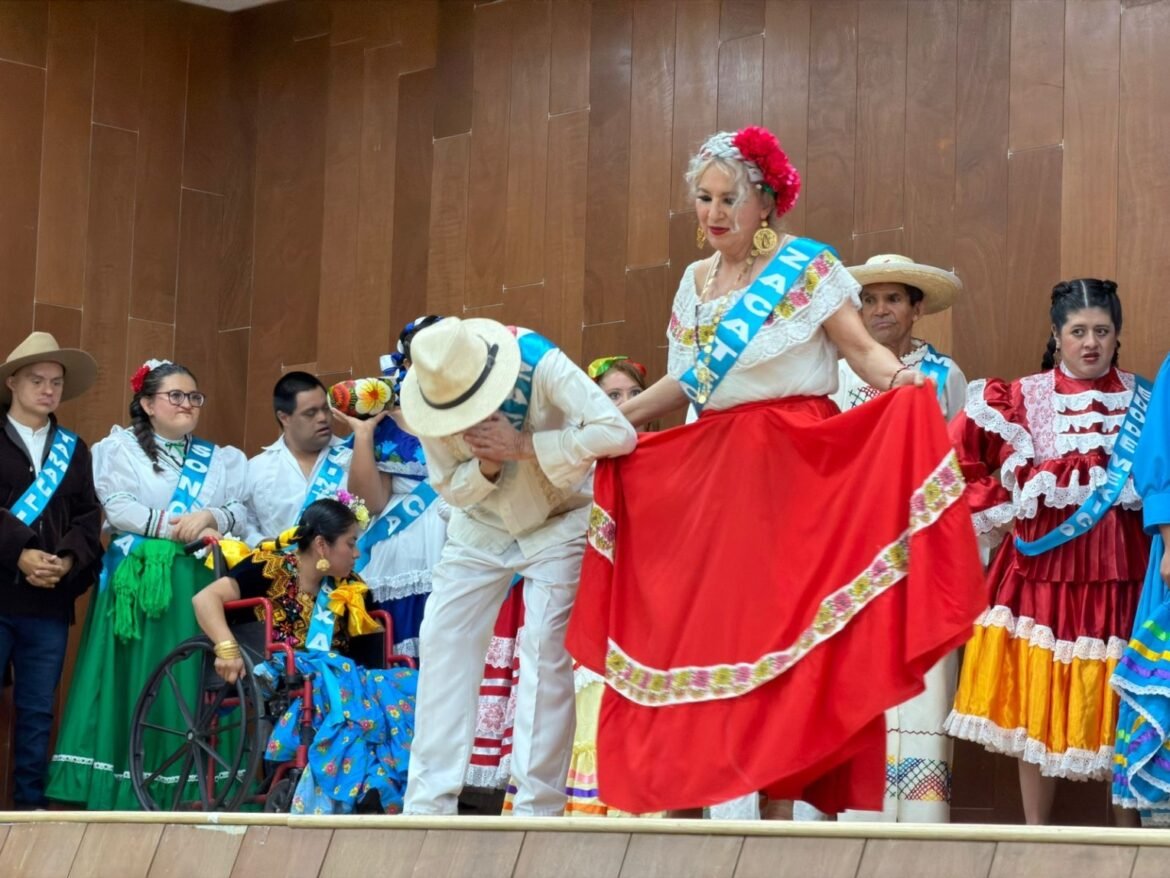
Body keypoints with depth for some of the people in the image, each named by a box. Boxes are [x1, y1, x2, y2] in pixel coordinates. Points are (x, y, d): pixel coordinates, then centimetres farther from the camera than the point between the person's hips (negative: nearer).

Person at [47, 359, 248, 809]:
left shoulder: (218, 459, 18)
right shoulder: (122, 446, 8)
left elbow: (241, 512, 5)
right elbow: (119, 508, -6)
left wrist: (209, 517, -15)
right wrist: (177, 528, -13)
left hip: (196, 585, 3)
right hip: (136, 582, -3)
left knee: (188, 685, -2)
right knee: (131, 683, -6)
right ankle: (119, 792, -6)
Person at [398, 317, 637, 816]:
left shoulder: (541, 366, -30)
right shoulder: (428, 401, -19)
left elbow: (619, 434, -38)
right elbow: (449, 488, -6)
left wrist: (523, 446, -37)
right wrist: (486, 465, -29)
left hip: (558, 522, -4)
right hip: (482, 527, 4)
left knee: (545, 651, -15)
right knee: (443, 642, -6)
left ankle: (537, 808, -9)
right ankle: (428, 802, -1)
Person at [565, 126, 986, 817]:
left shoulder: (808, 267, -3)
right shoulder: (696, 282, 14)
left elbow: (863, 350, -9)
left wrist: (900, 379, -29)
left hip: (796, 467, -6)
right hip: (714, 473, 6)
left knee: (785, 617, -8)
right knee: (712, 622, 1)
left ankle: (791, 782, -6)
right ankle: (718, 786, 6)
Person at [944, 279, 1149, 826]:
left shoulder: (1141, 400, 7)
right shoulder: (1022, 399, 2)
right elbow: (957, 453, 2)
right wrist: (997, 512, 1)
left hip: (1119, 566, 1)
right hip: (1044, 562, -1)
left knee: (1114, 697, 1)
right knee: (1036, 699, 2)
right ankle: (1036, 830, 12)